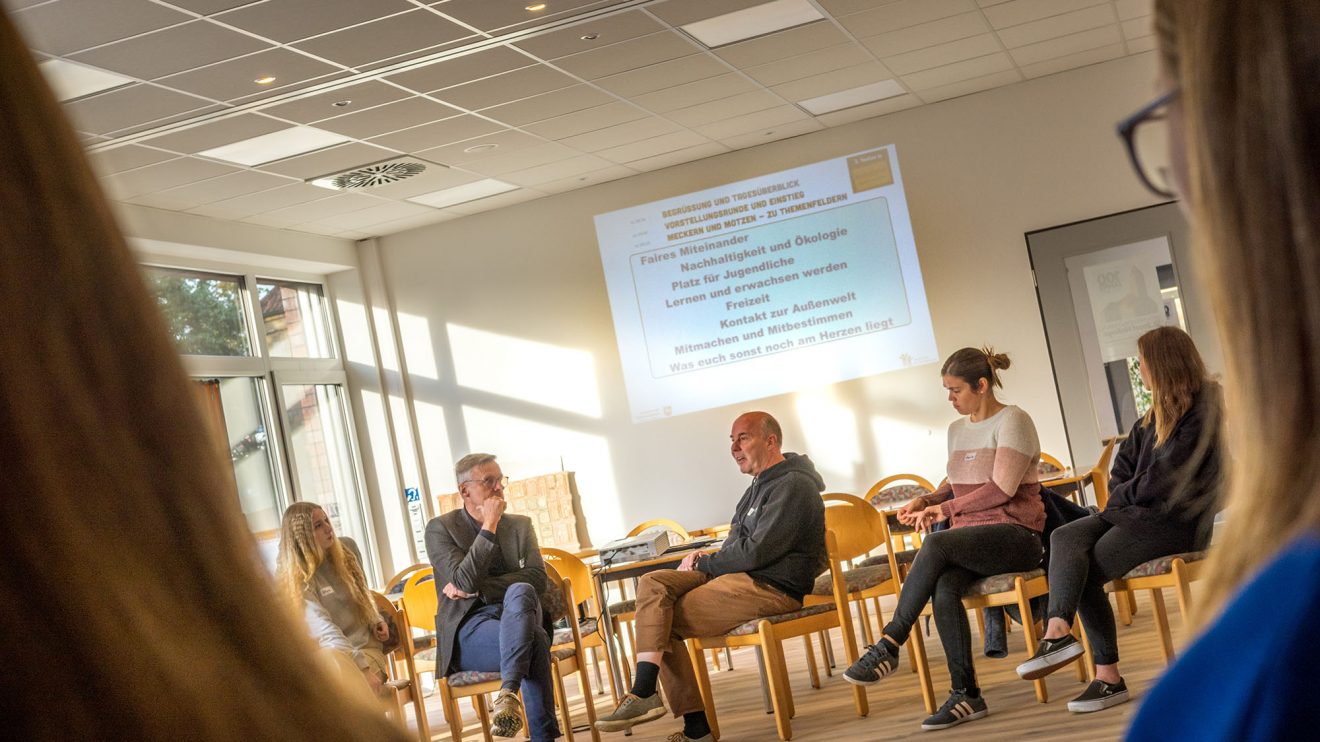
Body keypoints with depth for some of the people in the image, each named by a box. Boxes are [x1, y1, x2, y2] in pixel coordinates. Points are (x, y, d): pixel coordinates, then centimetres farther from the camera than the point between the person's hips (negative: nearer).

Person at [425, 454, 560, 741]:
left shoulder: (520, 525, 18)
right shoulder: (440, 528, 5)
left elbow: (538, 579, 1)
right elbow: (464, 582, -11)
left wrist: (478, 588, -11)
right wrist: (489, 525, -12)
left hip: (518, 615, 3)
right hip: (469, 628, -3)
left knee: (520, 591, -37)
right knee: (534, 642, -37)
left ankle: (507, 693, -46)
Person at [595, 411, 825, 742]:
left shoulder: (793, 486, -10)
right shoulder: (762, 485, 23)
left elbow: (756, 552, -18)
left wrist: (704, 564, -4)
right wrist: (707, 560, 2)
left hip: (772, 588, -10)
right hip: (742, 578, 10)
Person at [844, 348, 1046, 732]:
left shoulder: (1012, 421, -5)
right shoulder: (957, 430, 18)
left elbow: (1001, 489, -13)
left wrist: (946, 509, -9)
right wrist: (927, 500, 5)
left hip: (1015, 533, -6)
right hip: (971, 538, 6)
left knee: (935, 544, -33)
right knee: (943, 589, -28)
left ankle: (889, 645, -28)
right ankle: (966, 695, -24)